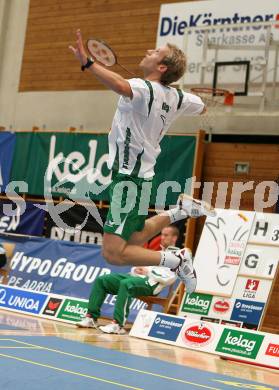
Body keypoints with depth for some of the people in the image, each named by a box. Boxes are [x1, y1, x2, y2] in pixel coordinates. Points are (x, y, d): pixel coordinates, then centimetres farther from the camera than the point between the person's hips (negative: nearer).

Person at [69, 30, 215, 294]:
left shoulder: (144, 89, -21)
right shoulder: (176, 97, 4)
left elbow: (121, 86, -46)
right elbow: (201, 107, 26)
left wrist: (87, 63, -50)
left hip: (128, 178, -9)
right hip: (142, 175, 9)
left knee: (113, 253, -12)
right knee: (134, 240, 26)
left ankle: (176, 260, -8)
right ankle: (181, 209, 23)